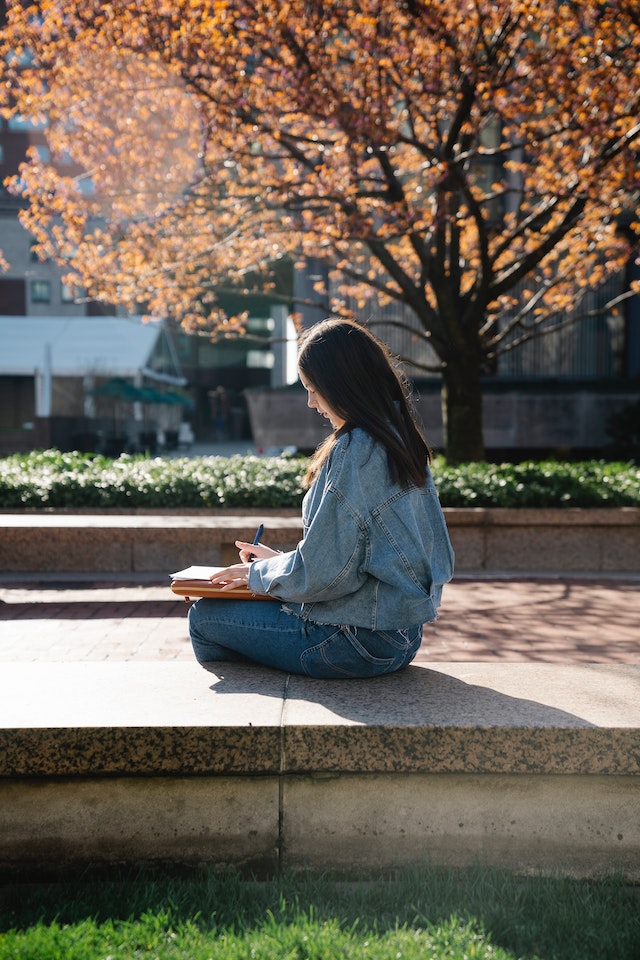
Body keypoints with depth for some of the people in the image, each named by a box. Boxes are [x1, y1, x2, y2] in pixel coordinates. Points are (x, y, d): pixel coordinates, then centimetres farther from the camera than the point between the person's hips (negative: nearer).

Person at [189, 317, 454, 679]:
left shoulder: (354, 449, -21)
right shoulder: (403, 442, 7)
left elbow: (323, 572, -21)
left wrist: (258, 574, -2)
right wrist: (278, 560, 15)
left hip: (359, 642, -9)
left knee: (204, 616, 4)